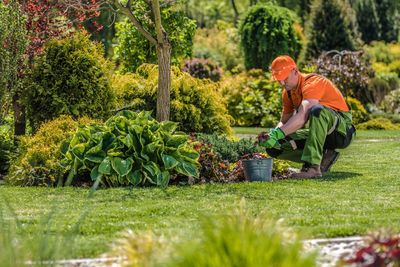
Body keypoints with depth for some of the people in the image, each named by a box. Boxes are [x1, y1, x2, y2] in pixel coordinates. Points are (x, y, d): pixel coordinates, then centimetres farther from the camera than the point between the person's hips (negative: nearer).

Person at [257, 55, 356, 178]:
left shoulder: (313, 83, -22)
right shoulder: (288, 92, 6)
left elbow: (302, 117, -36)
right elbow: (284, 121, 11)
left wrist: (277, 134, -42)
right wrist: (272, 134, -11)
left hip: (342, 130, -8)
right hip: (319, 132, 8)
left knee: (317, 110, -41)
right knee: (274, 146, -5)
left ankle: (313, 166, -41)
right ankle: (323, 158, 0)